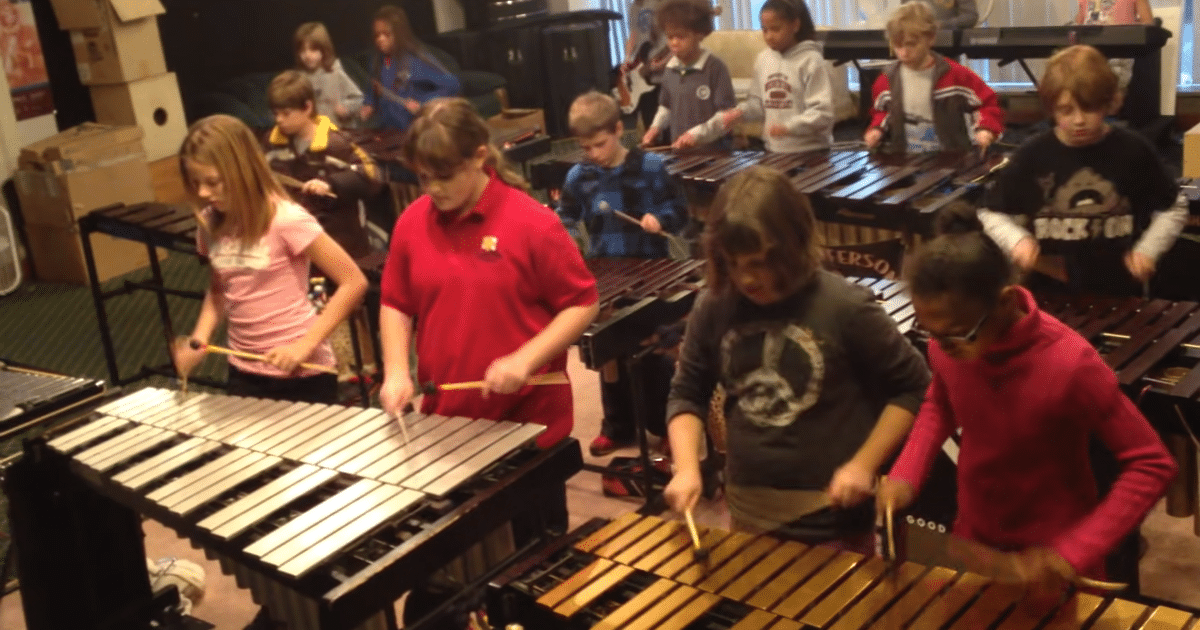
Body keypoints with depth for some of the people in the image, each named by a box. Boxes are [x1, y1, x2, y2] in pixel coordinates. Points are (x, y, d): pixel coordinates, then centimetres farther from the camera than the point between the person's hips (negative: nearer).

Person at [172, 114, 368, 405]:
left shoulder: (286, 219, -18)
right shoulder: (211, 224, 1)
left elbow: (354, 283, -17)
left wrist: (304, 345, -20)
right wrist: (199, 338, -2)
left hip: (302, 374, -6)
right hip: (244, 374, 6)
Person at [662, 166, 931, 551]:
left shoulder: (845, 308, -16)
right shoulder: (713, 308, -5)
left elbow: (912, 387, -5)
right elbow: (687, 394, 6)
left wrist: (864, 465, -14)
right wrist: (686, 469, -10)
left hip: (831, 519, -3)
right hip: (748, 514, 4)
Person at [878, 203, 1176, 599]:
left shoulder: (1070, 366, -30)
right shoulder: (948, 347, -16)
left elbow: (1152, 465, -22)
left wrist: (1073, 554, -30)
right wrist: (905, 474, -10)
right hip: (972, 547, 4)